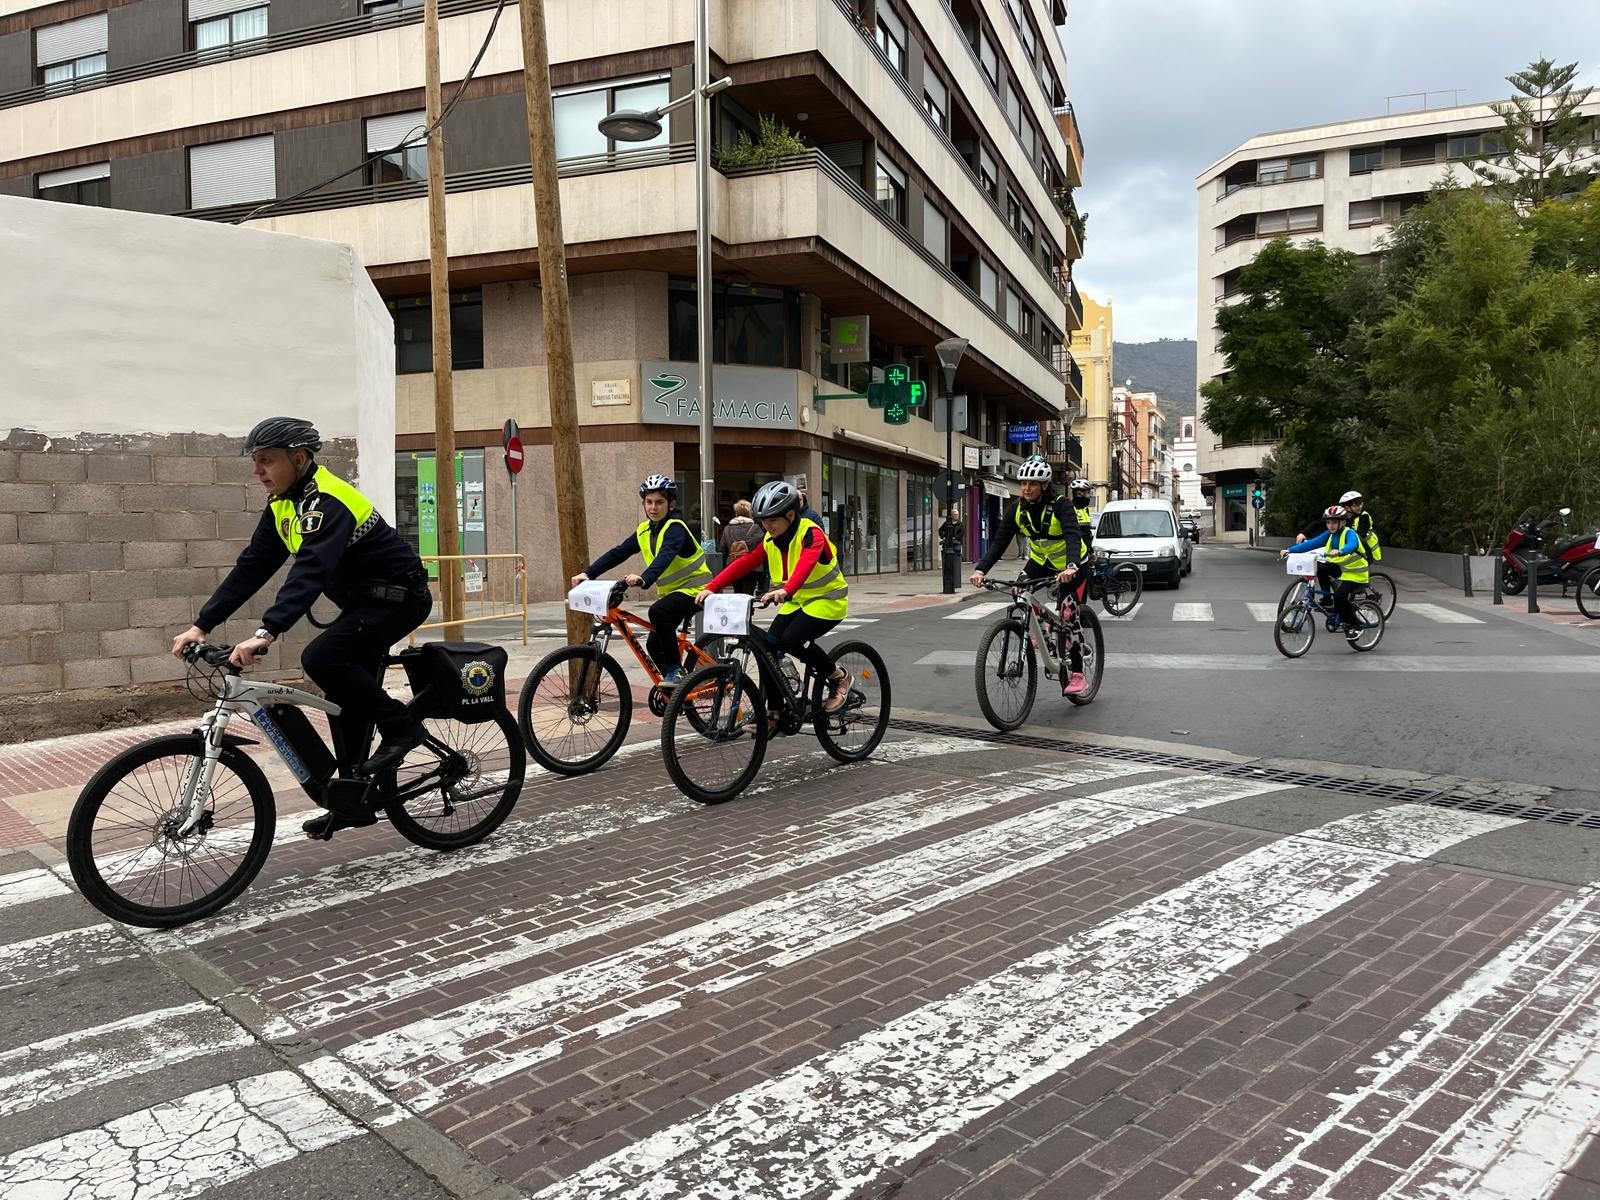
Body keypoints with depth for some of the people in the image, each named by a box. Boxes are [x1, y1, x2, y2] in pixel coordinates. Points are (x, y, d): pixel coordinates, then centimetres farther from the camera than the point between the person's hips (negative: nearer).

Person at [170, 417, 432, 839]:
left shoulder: (327, 502, -24)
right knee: (347, 699, 9)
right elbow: (251, 567, 4)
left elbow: (310, 570, -37)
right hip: (363, 599, 9)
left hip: (398, 595, -9)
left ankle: (400, 726, -10)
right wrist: (202, 625, -3)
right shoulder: (283, 504, 5)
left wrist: (266, 633, -47)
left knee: (321, 658, -27)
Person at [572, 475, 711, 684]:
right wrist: (587, 573, -13)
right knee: (654, 644, 4)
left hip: (692, 588, -9)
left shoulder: (676, 527, -18)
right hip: (670, 591, 9)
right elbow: (618, 553, -1)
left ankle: (675, 670, -21)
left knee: (658, 611, -33)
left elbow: (665, 556, -37)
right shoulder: (644, 531, 5)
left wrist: (644, 579, -55)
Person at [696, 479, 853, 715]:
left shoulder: (810, 533, -21)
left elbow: (806, 562, -41)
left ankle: (839, 677, -5)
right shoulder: (769, 540, 0)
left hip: (826, 599, -7)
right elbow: (744, 563, -9)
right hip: (796, 601, 7)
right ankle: (773, 711, 2)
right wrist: (711, 587, -22)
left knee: (791, 639, -27)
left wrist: (786, 591, -59)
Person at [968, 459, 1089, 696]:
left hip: (1071, 566, -4)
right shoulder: (1017, 508, -14)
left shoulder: (1060, 505, -26)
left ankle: (1077, 675, 7)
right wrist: (981, 569, -34)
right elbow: (1000, 541, -20)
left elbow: (1073, 536, -40)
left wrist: (1070, 567, -59)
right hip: (1040, 561, 4)